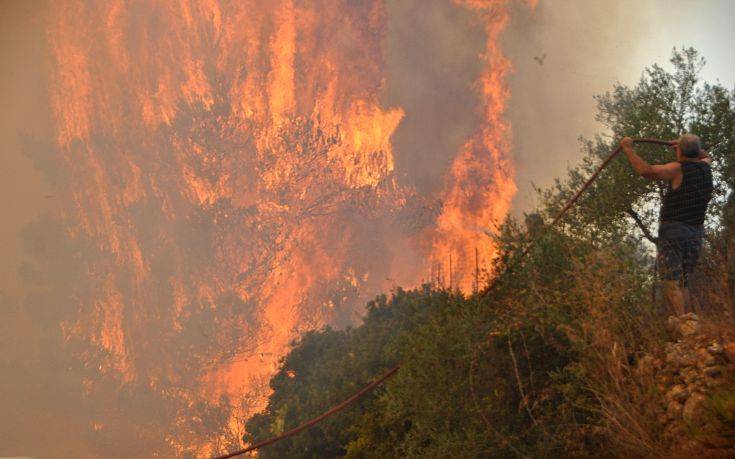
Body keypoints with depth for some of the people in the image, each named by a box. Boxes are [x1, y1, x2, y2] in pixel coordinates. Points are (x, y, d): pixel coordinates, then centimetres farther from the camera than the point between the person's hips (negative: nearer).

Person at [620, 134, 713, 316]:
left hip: (672, 232, -6)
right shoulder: (705, 167, 7)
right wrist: (687, 147, 44)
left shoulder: (678, 169, -11)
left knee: (671, 284, -9)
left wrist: (628, 148, -15)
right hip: (695, 234, 6)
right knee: (682, 285, 13)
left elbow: (645, 170, -25)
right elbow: (705, 156, 35)